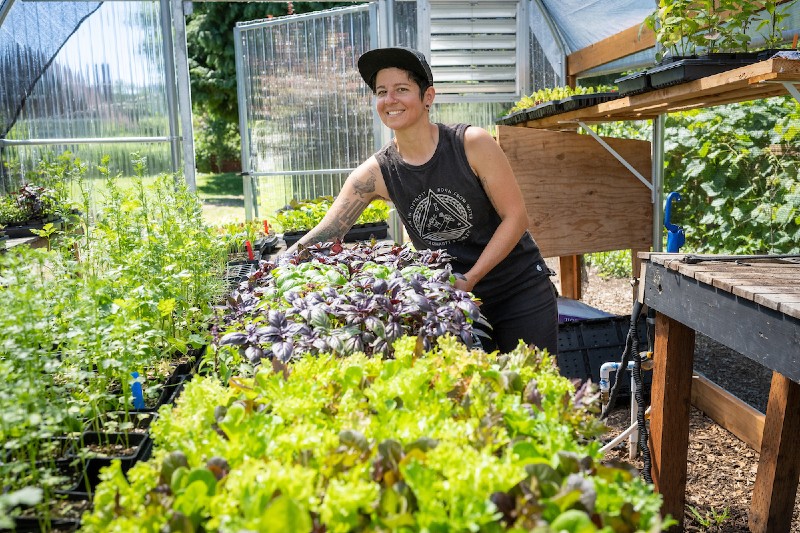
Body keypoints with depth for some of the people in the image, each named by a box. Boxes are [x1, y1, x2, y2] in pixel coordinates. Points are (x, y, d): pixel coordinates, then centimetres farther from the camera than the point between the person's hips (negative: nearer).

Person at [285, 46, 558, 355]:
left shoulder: (472, 144, -16)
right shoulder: (375, 173, -9)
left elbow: (516, 216, -13)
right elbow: (322, 237, -12)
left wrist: (469, 279, -18)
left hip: (521, 291, -1)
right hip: (455, 303, 2)